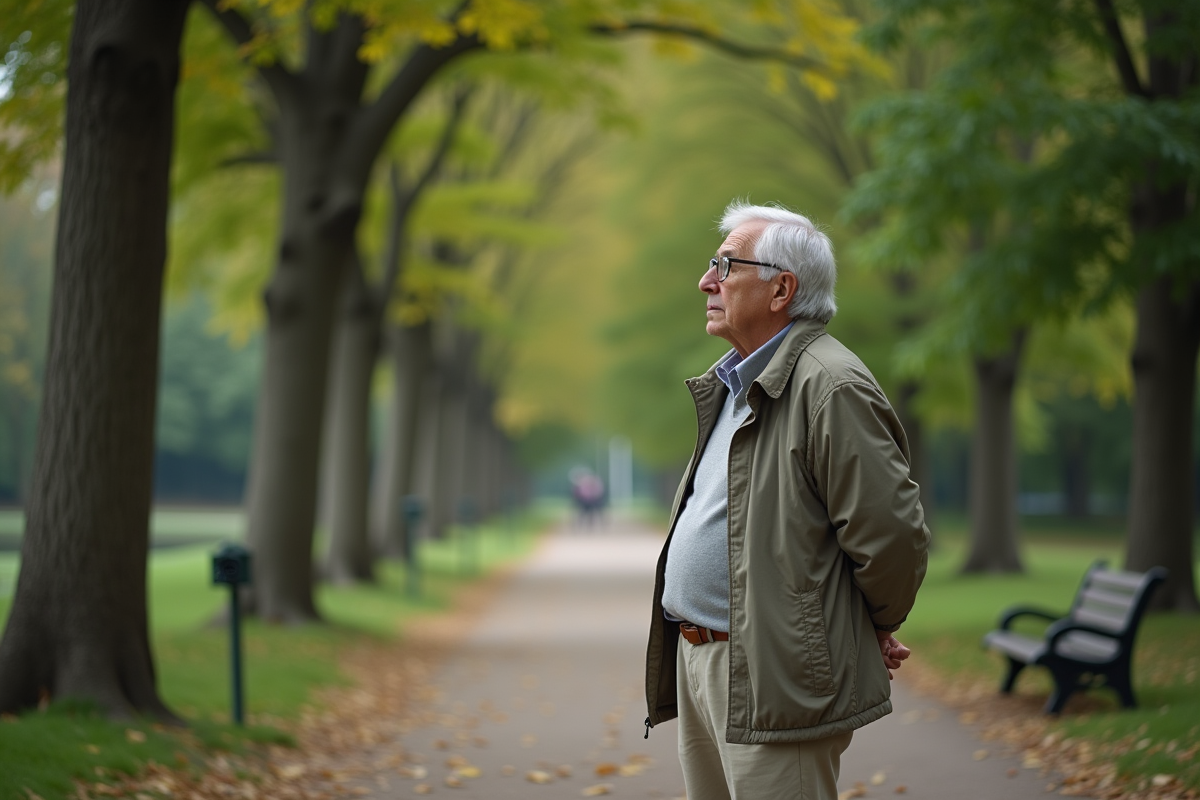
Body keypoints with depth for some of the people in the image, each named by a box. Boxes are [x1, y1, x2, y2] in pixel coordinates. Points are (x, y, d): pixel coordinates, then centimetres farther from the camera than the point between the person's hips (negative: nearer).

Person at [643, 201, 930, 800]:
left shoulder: (833, 387, -16)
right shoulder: (730, 385, 16)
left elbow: (892, 536, -18)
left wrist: (876, 631, -3)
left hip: (774, 682, -10)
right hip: (698, 661, 10)